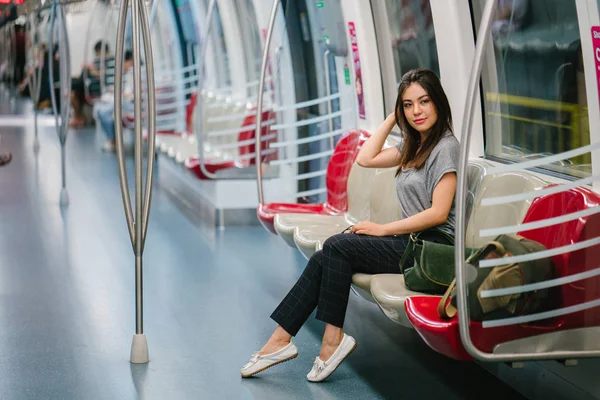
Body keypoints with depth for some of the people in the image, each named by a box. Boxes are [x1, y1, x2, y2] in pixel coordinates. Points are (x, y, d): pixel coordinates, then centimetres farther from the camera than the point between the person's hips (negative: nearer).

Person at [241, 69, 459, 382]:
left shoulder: (445, 147, -10)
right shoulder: (414, 146, 18)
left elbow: (438, 213, -18)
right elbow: (366, 158, 18)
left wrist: (382, 229, -13)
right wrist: (392, 118, 14)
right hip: (410, 241, 8)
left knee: (337, 246, -20)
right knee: (325, 258, -10)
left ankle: (333, 338, -16)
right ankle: (281, 338, -13)